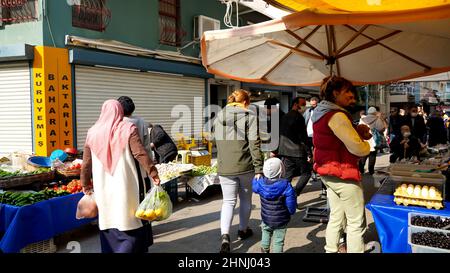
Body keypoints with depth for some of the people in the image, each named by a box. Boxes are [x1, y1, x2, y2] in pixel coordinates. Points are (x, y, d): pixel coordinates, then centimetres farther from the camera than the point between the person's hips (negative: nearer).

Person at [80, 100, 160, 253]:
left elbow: (86, 163, 10)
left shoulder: (93, 132, 6)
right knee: (131, 221, 4)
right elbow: (140, 153, -13)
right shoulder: (128, 128, -5)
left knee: (109, 222, 15)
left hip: (103, 187, 4)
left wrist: (85, 183, 19)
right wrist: (153, 173, -8)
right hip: (126, 185, -4)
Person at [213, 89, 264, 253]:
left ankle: (225, 235, -11)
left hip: (225, 167, 3)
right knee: (245, 199, 17)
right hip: (245, 166, -2)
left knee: (228, 201, 6)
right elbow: (254, 144, -12)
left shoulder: (219, 117, 9)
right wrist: (258, 169, -11)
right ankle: (243, 230, 31)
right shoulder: (249, 116, -6)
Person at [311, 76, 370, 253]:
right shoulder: (336, 116, -20)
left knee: (336, 218, 19)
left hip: (328, 173, 10)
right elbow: (358, 149, -21)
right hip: (343, 174, -10)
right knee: (356, 223, 2)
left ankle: (331, 250, 28)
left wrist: (356, 131, 3)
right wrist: (365, 143, 1)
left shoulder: (322, 113, 10)